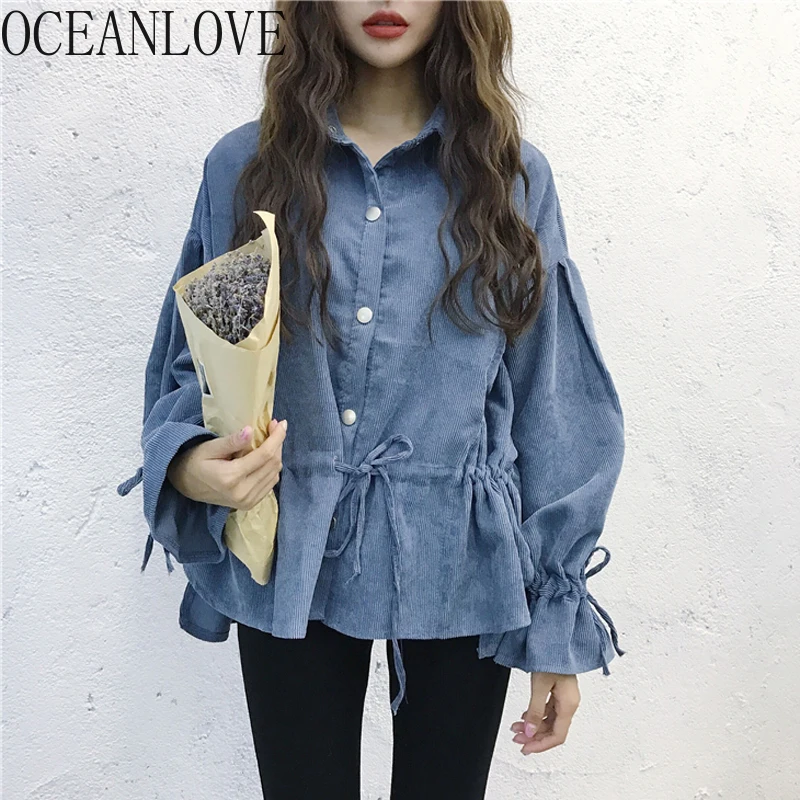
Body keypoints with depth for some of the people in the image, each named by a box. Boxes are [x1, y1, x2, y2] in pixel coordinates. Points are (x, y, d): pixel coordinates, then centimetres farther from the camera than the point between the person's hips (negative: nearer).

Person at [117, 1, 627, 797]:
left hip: (458, 568, 0)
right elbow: (189, 368, 6)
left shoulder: (512, 178, -1)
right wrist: (188, 464, -17)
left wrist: (560, 625, -1)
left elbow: (552, 413, -1)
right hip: (288, 564, 1)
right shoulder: (245, 165, -1)